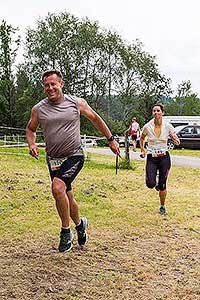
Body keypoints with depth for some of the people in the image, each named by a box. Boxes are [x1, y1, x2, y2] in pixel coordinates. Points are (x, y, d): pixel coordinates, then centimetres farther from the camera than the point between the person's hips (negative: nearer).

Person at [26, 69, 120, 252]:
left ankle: (66, 231, -8)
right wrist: (32, 144, -6)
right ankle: (80, 224, 42)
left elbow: (95, 119, 10)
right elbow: (31, 129, 16)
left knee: (58, 187, -25)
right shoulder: (38, 109, -1)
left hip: (74, 156, -4)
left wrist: (111, 140, 13)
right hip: (53, 159, 4)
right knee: (67, 197, 13)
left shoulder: (77, 103, -4)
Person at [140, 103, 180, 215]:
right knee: (150, 184, -15)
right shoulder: (147, 126, -5)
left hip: (164, 157, 0)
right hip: (151, 158, 0)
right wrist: (142, 150, 4)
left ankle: (162, 206, 26)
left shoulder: (168, 126, -5)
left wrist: (176, 140, -20)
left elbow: (177, 141, 3)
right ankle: (155, 182, 24)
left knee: (162, 185, 2)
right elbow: (142, 138, 15)